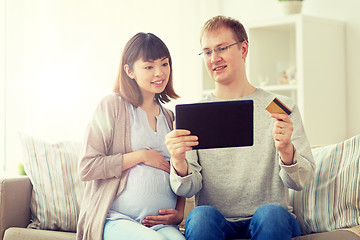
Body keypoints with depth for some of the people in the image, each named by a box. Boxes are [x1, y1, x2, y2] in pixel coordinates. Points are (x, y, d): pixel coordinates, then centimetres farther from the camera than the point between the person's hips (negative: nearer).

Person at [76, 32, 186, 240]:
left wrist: (180, 212, 7)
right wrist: (141, 156, -7)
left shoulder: (171, 118, 20)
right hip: (116, 220, -3)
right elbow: (87, 168, -5)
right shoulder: (113, 106, 2)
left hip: (161, 223, 3)